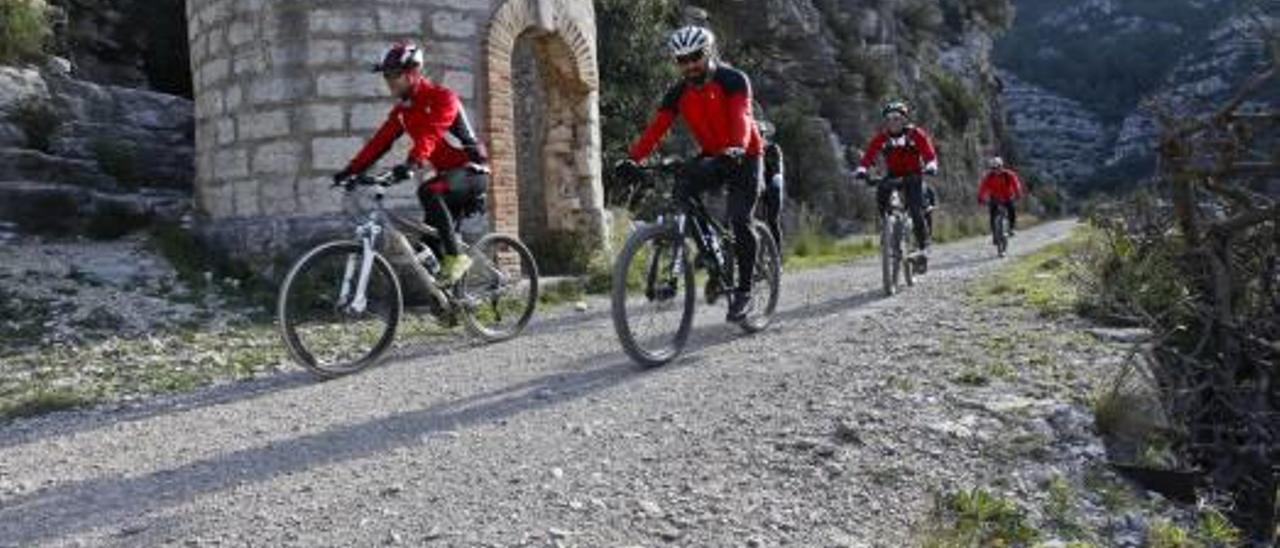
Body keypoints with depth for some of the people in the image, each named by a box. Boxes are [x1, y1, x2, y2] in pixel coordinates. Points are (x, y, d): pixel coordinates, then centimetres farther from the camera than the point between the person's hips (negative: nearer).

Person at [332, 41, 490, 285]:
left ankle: (455, 258, -24)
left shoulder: (442, 98, -16)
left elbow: (430, 134, -33)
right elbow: (381, 141, 2)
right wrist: (352, 169, -8)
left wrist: (412, 164, -48)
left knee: (429, 192, -33)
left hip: (471, 172, -8)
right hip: (446, 173, 8)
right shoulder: (402, 109, 7)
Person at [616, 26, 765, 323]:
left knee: (739, 222, -16)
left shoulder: (733, 80, -17)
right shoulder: (678, 92, -5)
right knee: (681, 189, -22)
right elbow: (656, 128, -16)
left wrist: (737, 148, -53)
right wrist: (633, 159, -32)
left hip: (744, 157, -4)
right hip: (712, 156, 5)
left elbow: (741, 116, -33)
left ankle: (744, 291, -4)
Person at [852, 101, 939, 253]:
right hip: (893, 175, 3)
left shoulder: (916, 135, -13)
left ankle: (923, 242, -3)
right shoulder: (882, 137, -8)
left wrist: (931, 166, -41)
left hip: (913, 176, -3)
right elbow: (869, 156, -15)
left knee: (915, 208, -17)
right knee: (881, 197, -25)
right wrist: (861, 170, -33)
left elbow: (930, 154, -20)